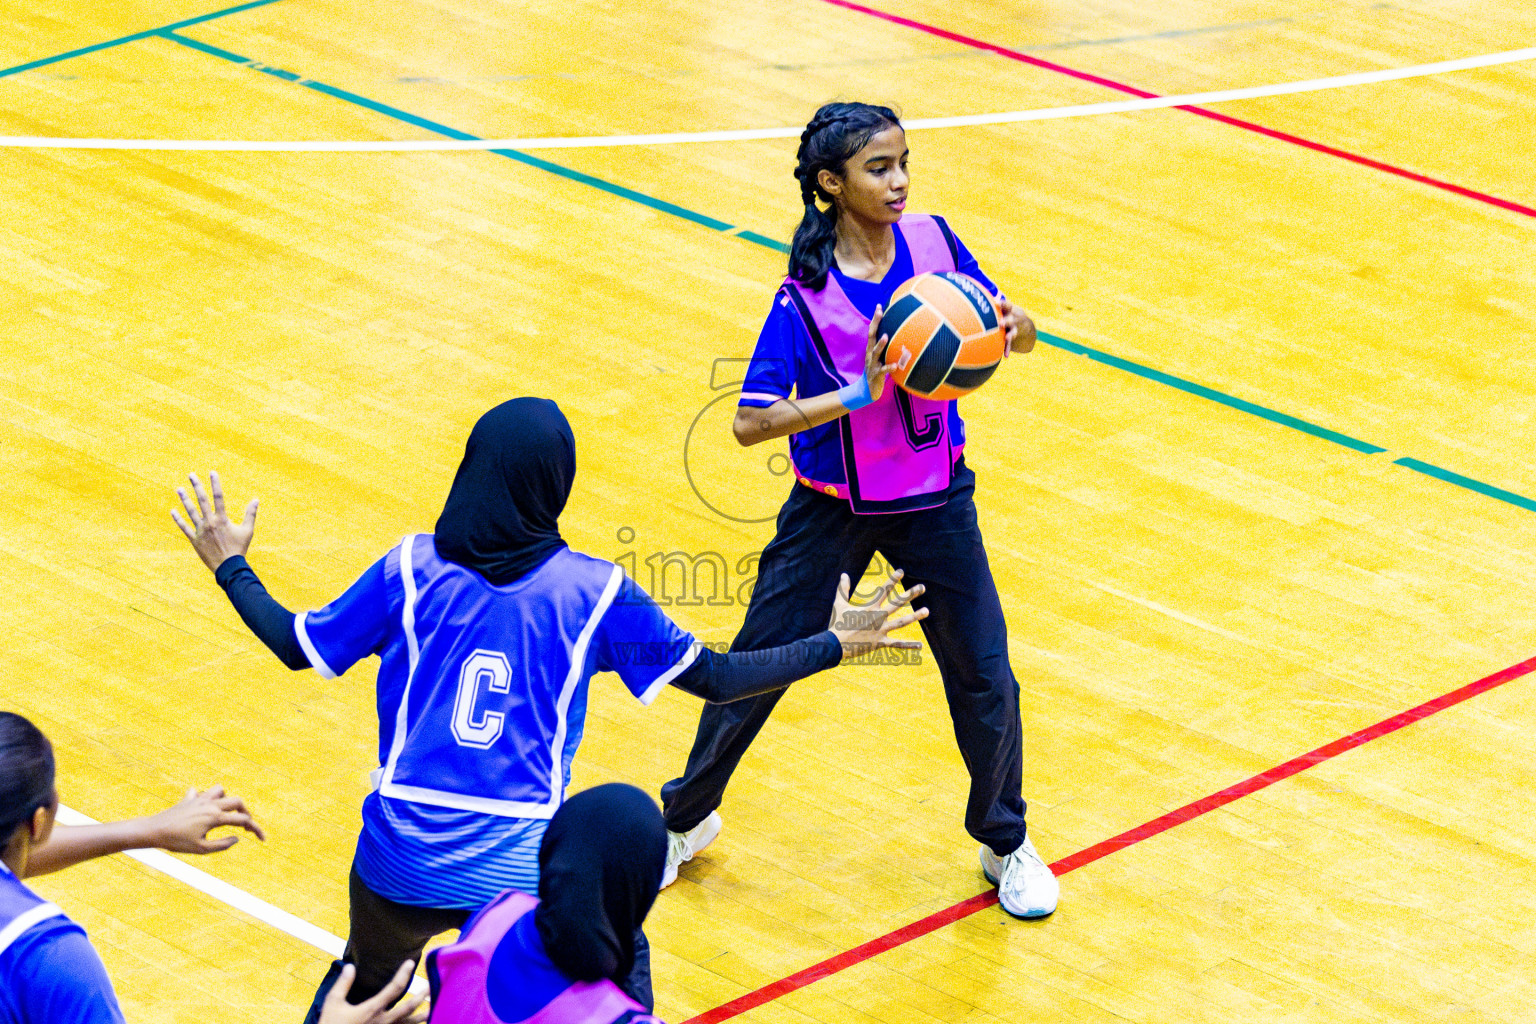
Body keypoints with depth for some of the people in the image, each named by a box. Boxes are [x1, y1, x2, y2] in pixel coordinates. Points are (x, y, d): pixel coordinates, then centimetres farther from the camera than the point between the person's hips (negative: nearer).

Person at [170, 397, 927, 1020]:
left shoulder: (412, 569, -3)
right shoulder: (594, 591, -5)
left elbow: (296, 646, 7)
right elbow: (715, 677, 0)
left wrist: (230, 566, 23)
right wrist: (836, 643, 10)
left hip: (400, 858, 1)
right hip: (520, 870, -1)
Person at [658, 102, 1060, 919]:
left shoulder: (932, 242, -9)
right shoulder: (805, 296, -20)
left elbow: (1002, 327, 3)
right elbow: (750, 422, -23)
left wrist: (1014, 326, -21)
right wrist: (856, 394, -34)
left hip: (935, 499, 3)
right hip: (833, 508, -2)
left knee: (985, 681, 3)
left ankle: (1005, 844, 28)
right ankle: (686, 817, 32)